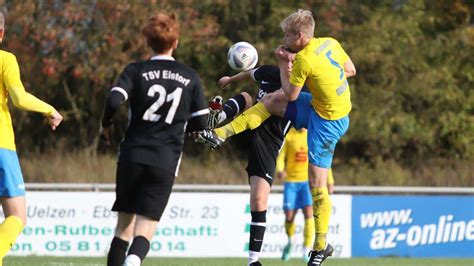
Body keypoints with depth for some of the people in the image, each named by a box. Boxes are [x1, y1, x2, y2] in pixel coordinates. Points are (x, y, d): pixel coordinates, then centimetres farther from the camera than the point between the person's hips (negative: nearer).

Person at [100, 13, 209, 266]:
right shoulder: (190, 77, 6)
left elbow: (114, 101, -14)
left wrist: (106, 126, 5)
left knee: (124, 226, 14)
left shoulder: (136, 71, 1)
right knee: (145, 229, -6)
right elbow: (201, 122, 8)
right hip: (166, 162, 0)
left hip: (132, 157, 0)